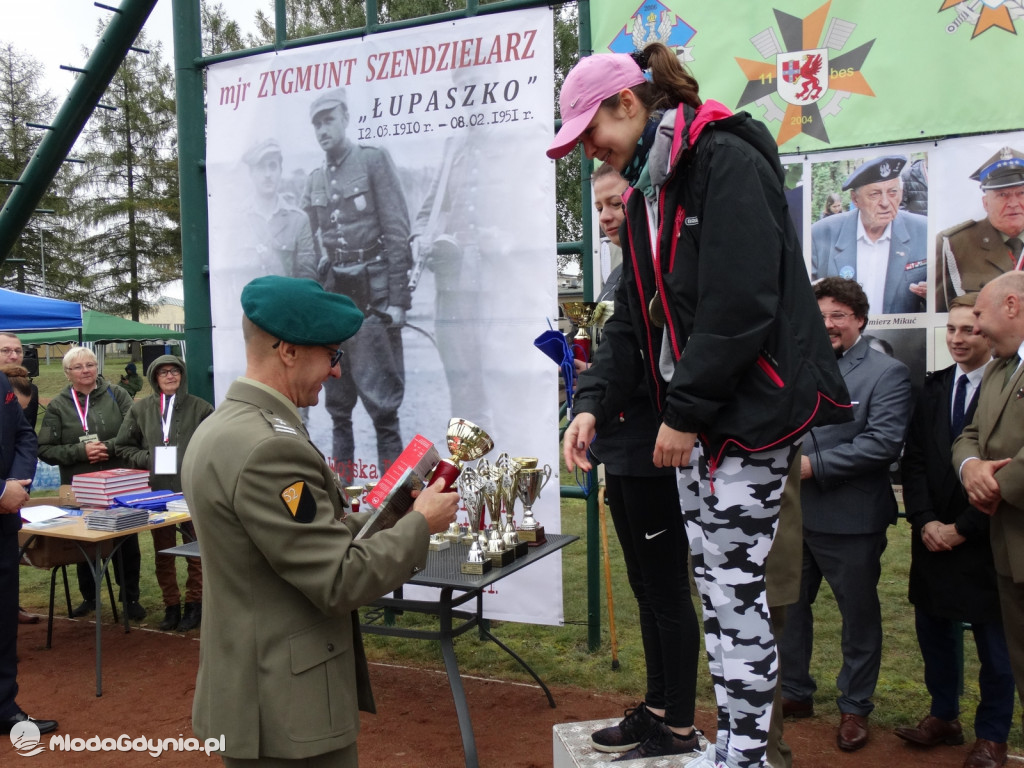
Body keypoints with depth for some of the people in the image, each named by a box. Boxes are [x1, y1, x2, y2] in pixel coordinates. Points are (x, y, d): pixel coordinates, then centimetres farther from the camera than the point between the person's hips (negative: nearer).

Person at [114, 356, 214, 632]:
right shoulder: (140, 409, 7)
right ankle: (171, 606, 22)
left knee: (196, 551, 5)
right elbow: (122, 445, 10)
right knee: (163, 552, 11)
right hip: (157, 491, 3)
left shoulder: (200, 408, -1)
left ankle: (194, 604, 17)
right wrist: (146, 459, -6)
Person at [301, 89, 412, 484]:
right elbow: (311, 246, 18)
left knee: (380, 399, -6)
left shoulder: (373, 160, -1)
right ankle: (342, 480, 20)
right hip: (331, 296, 6)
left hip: (372, 296, -6)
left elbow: (397, 232, -7)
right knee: (337, 400, 10)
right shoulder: (314, 181, 15)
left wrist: (397, 299, -12)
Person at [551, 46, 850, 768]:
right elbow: (634, 317, 15)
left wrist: (685, 412, -17)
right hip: (693, 420, 9)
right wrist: (594, 402, 3)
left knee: (736, 588, -2)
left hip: (749, 411, -9)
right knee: (715, 586, 13)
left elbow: (739, 305, -21)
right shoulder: (648, 192, 17)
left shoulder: (726, 162, -12)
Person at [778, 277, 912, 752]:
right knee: (788, 607, 16)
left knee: (859, 616, 11)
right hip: (793, 514, 5)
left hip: (851, 521, -5)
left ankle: (855, 708, 29)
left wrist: (814, 465, -19)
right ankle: (796, 694, 34)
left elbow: (884, 442, -17)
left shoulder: (887, 373, -6)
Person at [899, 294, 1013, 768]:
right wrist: (925, 520, -6)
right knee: (933, 630, 14)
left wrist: (963, 528, -13)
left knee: (993, 643, 8)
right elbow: (914, 460, 6)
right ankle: (943, 717, 30)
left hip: (983, 539, -5)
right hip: (933, 535, 5)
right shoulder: (933, 388, 8)